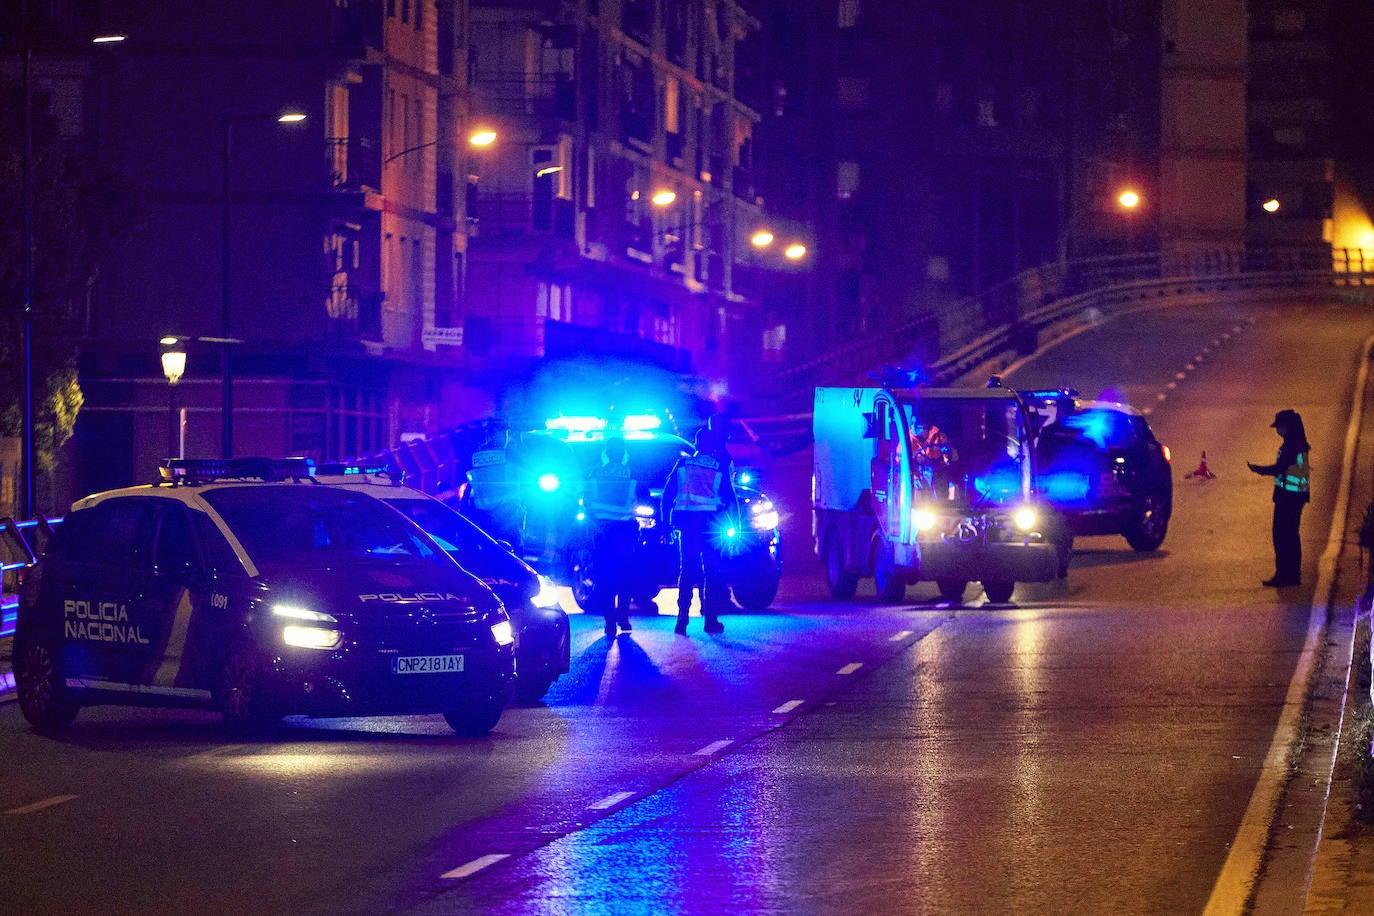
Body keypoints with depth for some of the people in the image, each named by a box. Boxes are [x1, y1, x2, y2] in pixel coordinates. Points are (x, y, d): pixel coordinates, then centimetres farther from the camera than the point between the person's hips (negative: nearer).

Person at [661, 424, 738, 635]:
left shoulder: (682, 463, 7)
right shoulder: (720, 466, 2)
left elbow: (668, 493, 7)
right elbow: (730, 497, 5)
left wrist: (666, 519, 10)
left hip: (687, 522, 2)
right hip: (710, 522, -2)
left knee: (686, 570, 6)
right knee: (712, 571, 4)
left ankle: (682, 619, -3)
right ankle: (711, 620, 0)